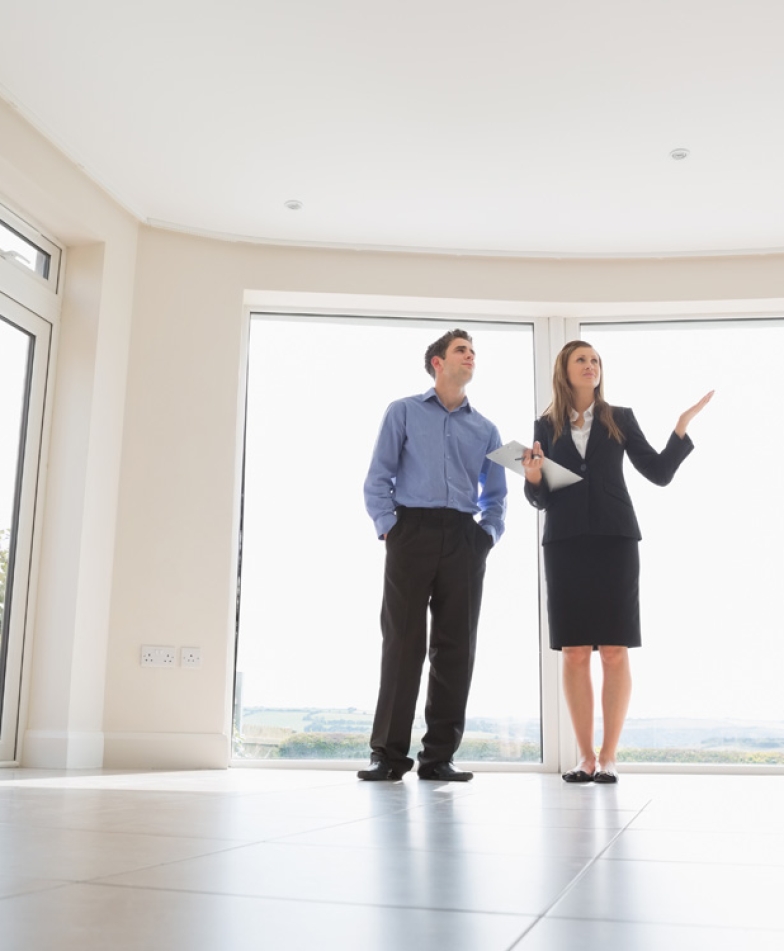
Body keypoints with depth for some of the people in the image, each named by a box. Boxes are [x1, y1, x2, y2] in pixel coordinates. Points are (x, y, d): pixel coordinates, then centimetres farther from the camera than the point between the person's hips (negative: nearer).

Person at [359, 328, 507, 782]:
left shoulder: (486, 430, 19)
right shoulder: (403, 412, 10)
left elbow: (496, 496, 19)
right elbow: (378, 478, 3)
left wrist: (488, 534, 3)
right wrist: (388, 527, -8)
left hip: (464, 541, 3)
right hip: (413, 531, -3)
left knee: (456, 646, 0)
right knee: (403, 641, -5)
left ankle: (440, 755, 7)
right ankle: (389, 753, 0)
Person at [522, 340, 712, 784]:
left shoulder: (620, 419, 9)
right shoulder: (547, 426, 10)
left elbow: (660, 473, 4)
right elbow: (543, 499, 9)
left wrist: (683, 426, -5)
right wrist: (534, 479, -12)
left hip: (614, 541, -1)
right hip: (565, 544, 1)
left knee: (615, 651, -3)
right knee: (575, 653, 0)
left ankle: (608, 756, 4)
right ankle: (586, 756, 8)